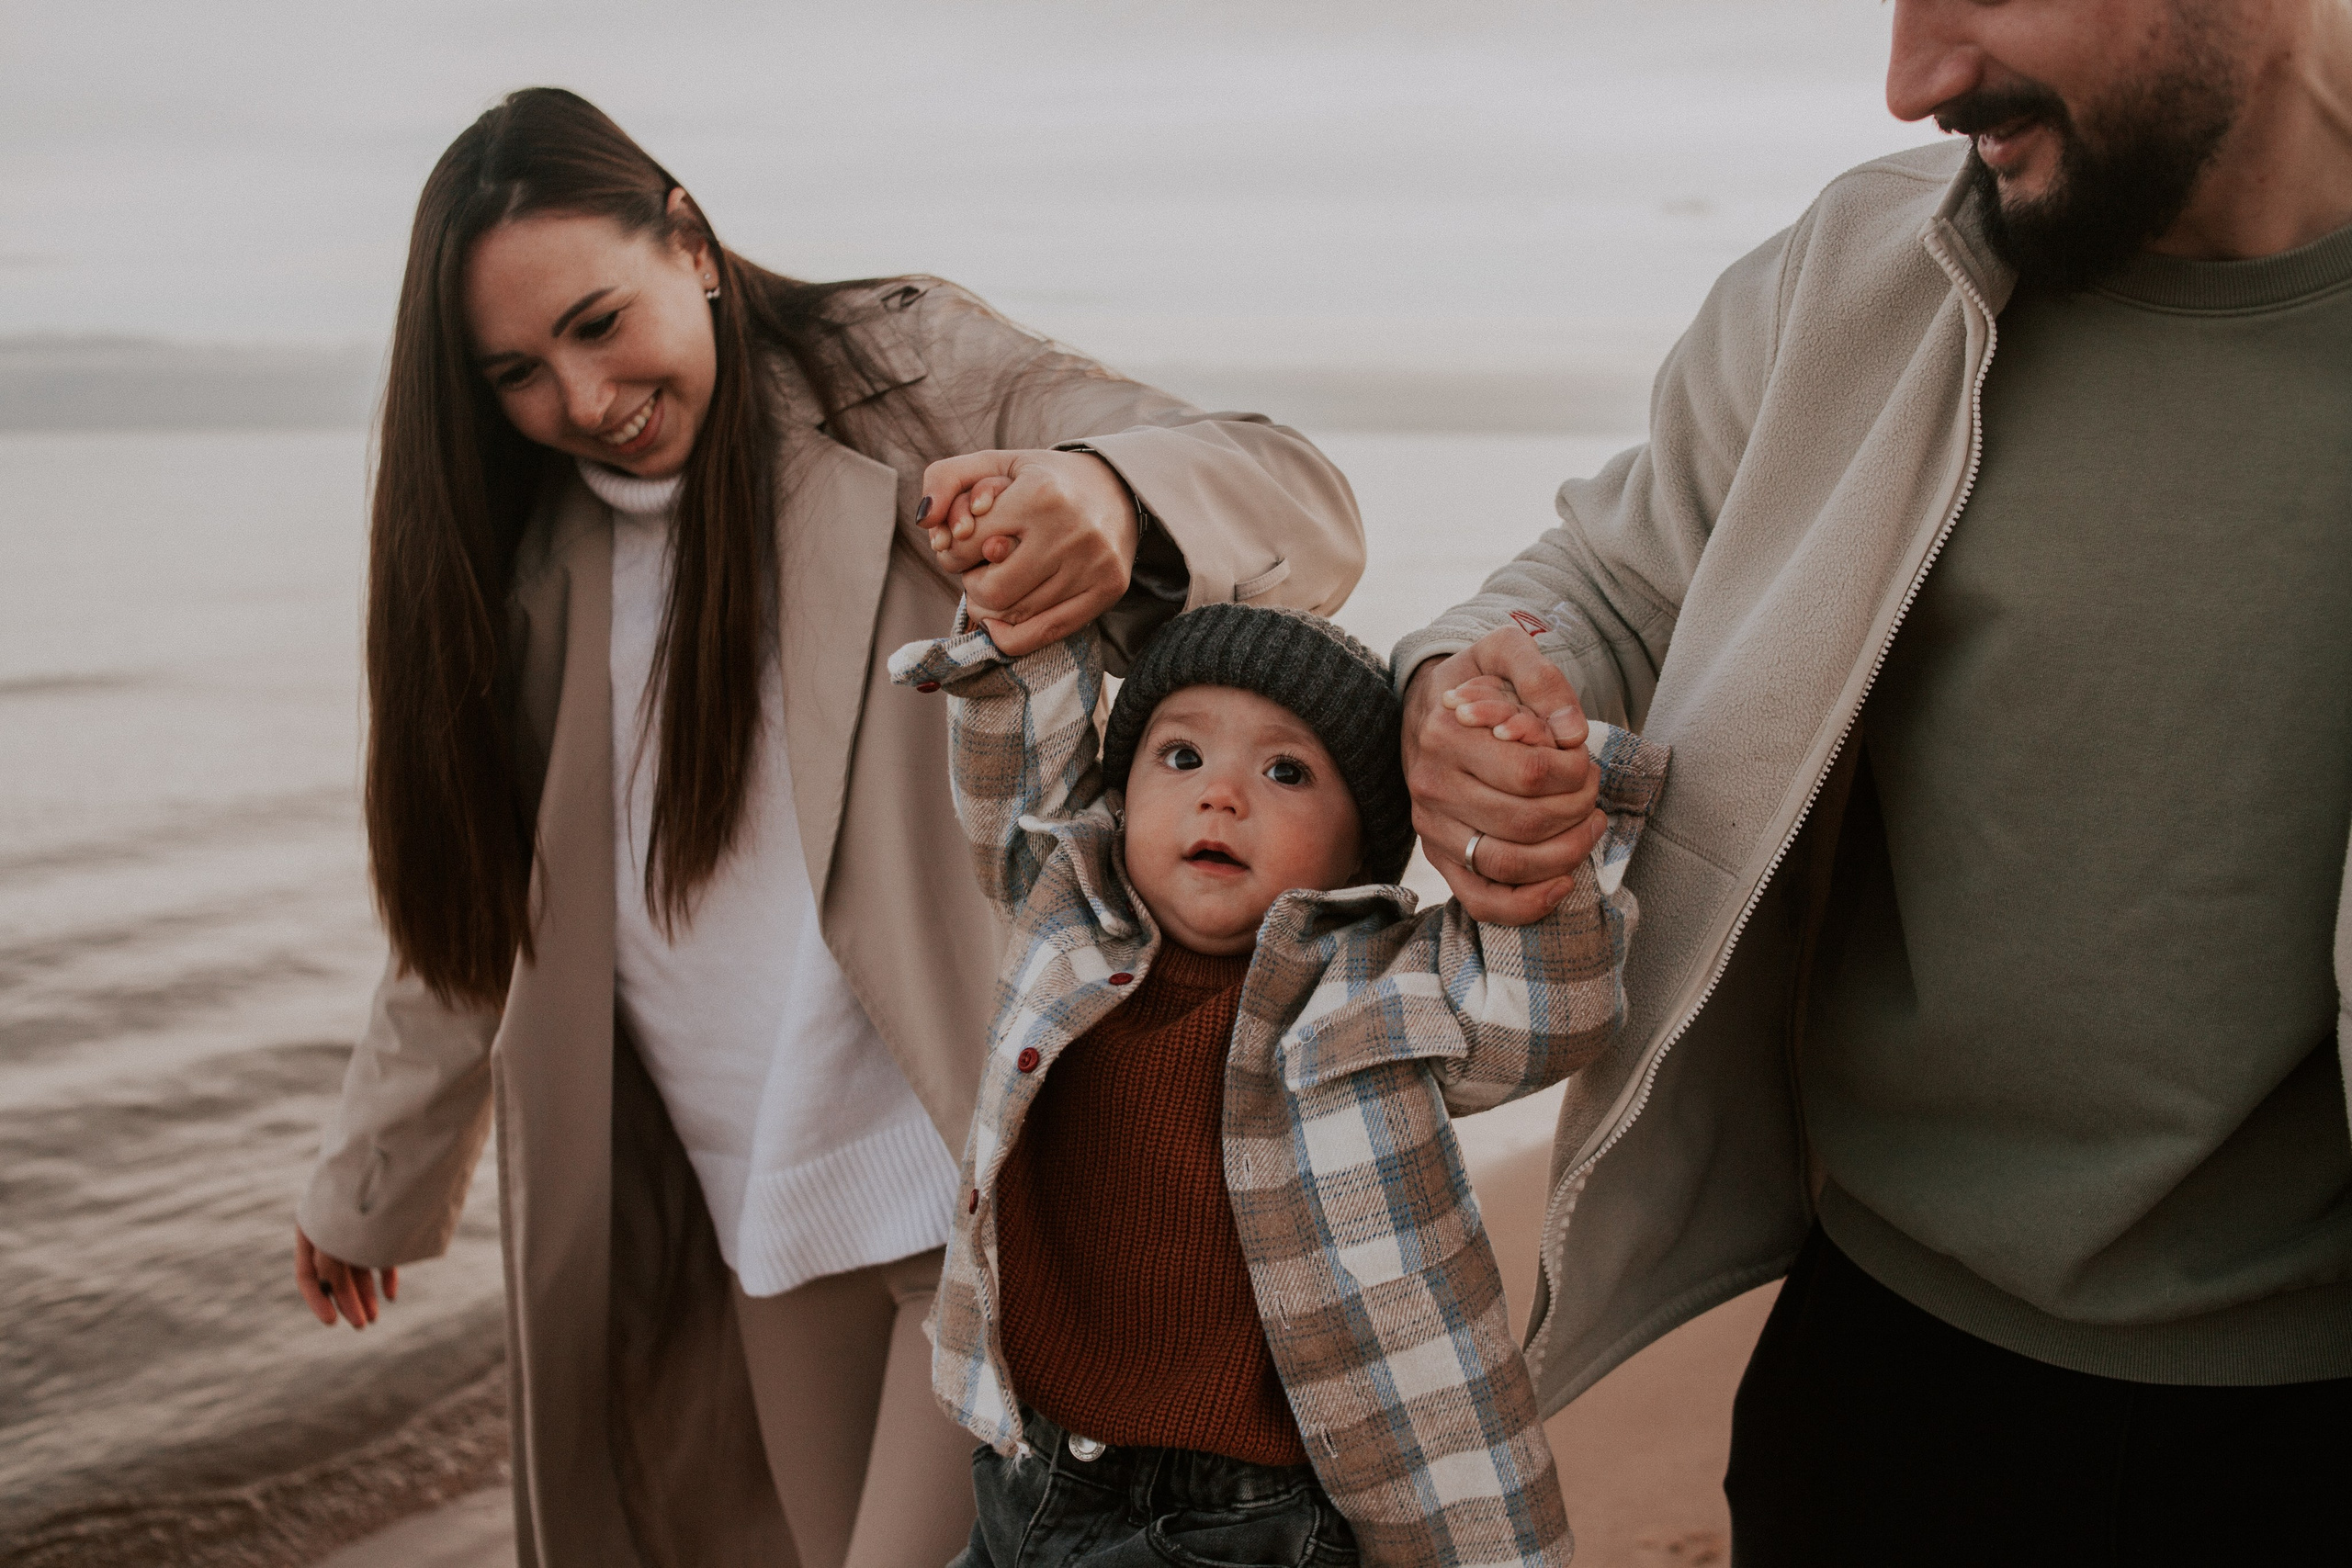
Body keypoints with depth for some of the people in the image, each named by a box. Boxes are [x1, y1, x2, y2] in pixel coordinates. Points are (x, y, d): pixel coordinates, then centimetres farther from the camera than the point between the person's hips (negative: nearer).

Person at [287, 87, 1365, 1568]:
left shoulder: (915, 374, -5)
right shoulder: (542, 558, 10)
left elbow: (1304, 503, -15)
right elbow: (473, 907, 20)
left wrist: (1107, 495, -38)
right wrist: (371, 1185, 29)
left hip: (995, 1184, -5)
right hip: (767, 1221, 5)